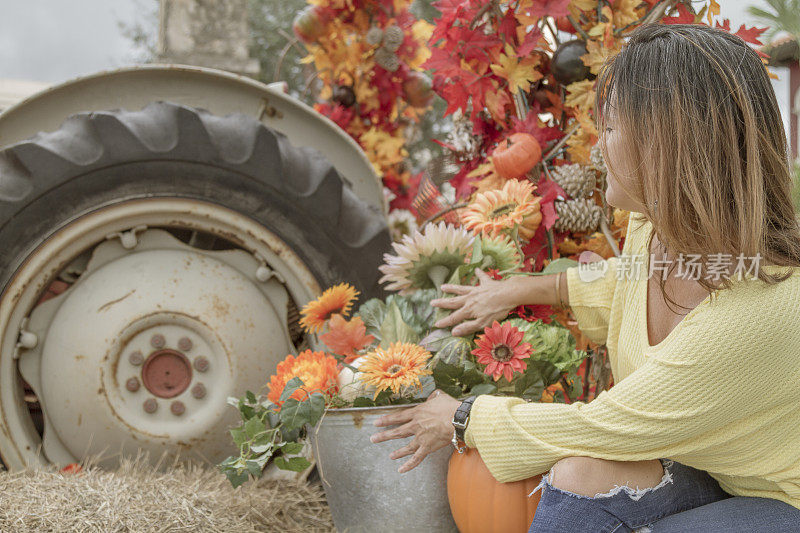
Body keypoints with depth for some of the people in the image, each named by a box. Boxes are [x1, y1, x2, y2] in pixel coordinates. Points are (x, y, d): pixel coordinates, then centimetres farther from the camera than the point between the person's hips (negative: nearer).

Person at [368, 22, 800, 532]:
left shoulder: (755, 311, -35)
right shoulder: (653, 225, -9)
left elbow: (599, 427, -25)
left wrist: (461, 421, -11)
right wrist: (518, 290, 21)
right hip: (699, 468, 7)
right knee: (578, 473, -22)